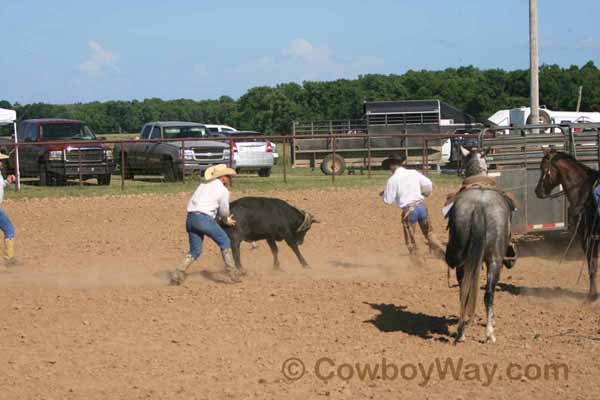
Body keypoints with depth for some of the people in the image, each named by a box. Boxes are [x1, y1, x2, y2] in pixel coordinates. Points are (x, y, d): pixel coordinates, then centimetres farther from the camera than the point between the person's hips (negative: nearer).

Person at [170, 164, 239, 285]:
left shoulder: (203, 185, 23)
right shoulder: (223, 191, 1)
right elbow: (224, 212, 9)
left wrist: (226, 220, 32)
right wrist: (226, 220, 35)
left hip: (190, 219, 7)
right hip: (204, 218, -7)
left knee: (195, 251, 15)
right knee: (225, 242, 10)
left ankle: (177, 274, 2)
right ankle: (232, 273, 8)